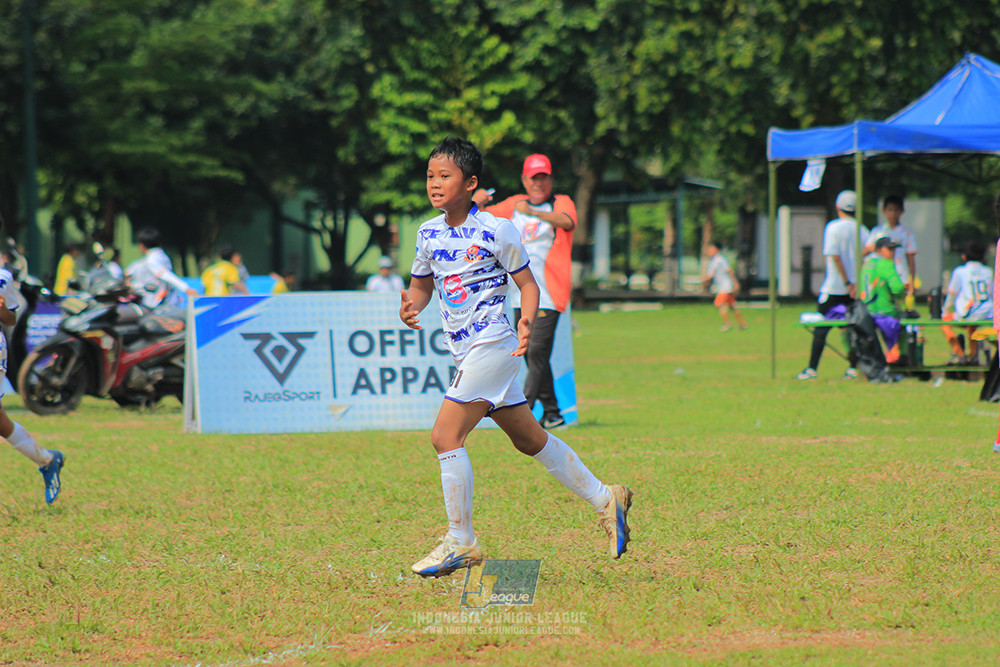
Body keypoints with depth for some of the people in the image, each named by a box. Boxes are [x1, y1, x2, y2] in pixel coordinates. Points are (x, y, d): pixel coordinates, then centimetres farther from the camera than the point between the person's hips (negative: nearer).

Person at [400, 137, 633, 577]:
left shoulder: (496, 230, -10)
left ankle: (460, 542, -6)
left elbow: (527, 283, -4)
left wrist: (527, 321, -21)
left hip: (491, 345, -8)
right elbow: (422, 284, 19)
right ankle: (604, 500, 26)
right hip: (466, 352, 8)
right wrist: (411, 305, -3)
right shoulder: (429, 233, 8)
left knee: (445, 435, -14)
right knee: (528, 439, 15)